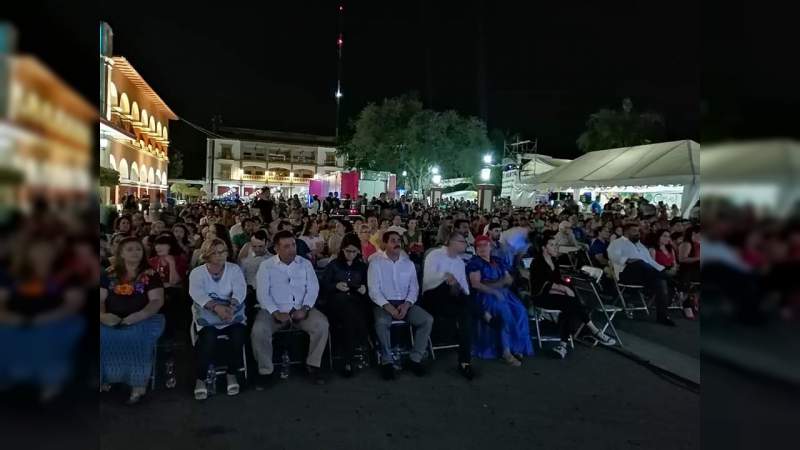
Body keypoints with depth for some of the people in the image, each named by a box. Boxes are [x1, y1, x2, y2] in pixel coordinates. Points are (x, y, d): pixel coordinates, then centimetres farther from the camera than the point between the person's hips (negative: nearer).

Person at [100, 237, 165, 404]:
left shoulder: (150, 275, 5)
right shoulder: (109, 274, 14)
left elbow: (157, 301, -4)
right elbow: (101, 299, 8)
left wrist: (138, 316, -20)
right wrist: (102, 315, -14)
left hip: (142, 320, -3)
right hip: (112, 320, 3)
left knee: (136, 338, -33)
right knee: (103, 337, -27)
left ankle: (138, 384, -21)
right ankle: (104, 379, -6)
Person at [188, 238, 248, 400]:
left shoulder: (234, 269, 6)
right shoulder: (196, 273, 4)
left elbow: (240, 290, -11)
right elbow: (197, 293, -15)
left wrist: (231, 306, -32)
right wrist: (216, 307, -34)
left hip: (233, 313, 1)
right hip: (207, 315, -1)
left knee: (239, 335, -27)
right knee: (208, 339, -30)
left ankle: (232, 374, -4)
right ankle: (201, 379, -9)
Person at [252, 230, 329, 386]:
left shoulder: (305, 263, 8)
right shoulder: (266, 266, 2)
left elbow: (313, 288, 2)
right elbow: (262, 293, -5)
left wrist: (304, 308, -14)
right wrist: (276, 313, -18)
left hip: (301, 309, 2)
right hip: (275, 311, -1)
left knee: (322, 324, -23)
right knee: (258, 330, -28)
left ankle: (313, 364, -3)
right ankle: (265, 371, -6)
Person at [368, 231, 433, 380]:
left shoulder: (408, 263, 10)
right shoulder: (376, 262, -2)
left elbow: (414, 288, 7)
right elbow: (373, 290, -8)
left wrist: (406, 305, -11)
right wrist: (388, 307, -20)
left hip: (406, 303, 4)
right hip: (384, 303, -4)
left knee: (428, 320, -19)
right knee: (382, 322, -36)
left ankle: (415, 358, -5)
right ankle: (387, 361, -16)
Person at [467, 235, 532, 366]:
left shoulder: (497, 262, 18)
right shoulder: (475, 262, 0)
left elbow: (509, 279, 11)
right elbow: (475, 284, -12)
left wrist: (490, 284, -9)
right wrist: (494, 291, -20)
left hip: (502, 293, 6)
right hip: (484, 295, -6)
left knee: (520, 310, -20)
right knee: (505, 312, -30)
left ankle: (516, 347, -14)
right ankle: (506, 350, -23)